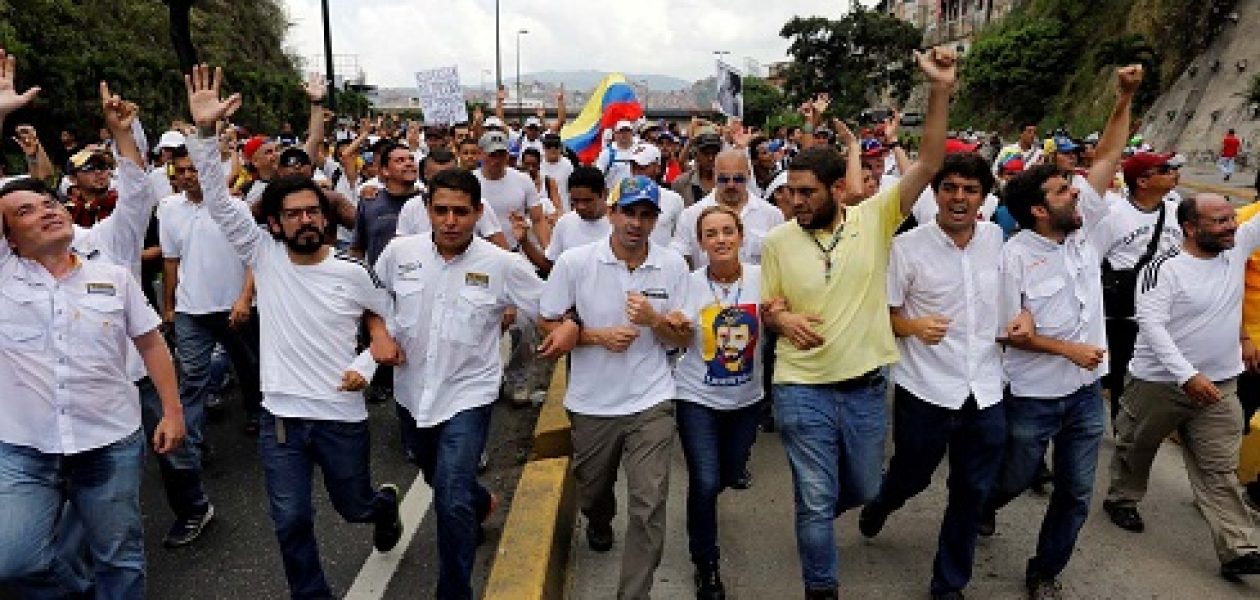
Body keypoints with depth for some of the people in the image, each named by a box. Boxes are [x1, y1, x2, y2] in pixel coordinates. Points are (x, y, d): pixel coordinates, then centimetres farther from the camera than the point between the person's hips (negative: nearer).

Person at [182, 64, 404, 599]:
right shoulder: (263, 256, -4)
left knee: (355, 507, 18)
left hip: (342, 414, -1)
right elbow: (218, 200, -13)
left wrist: (366, 365, -6)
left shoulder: (352, 272, -8)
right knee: (291, 523, 7)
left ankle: (385, 504, 54)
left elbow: (390, 317, 8)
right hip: (282, 415, 1)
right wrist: (204, 130, -25)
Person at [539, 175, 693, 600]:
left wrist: (654, 319, -20)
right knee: (591, 490, 22)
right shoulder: (575, 262, -9)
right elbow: (549, 324, -2)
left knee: (649, 504, -6)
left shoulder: (673, 265, -4)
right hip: (592, 402, 1)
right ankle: (600, 524, 58)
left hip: (650, 401, 0)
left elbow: (683, 339, 1)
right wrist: (598, 336, -17)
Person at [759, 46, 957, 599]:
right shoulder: (777, 241, -4)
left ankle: (814, 508, 55)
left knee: (863, 489, 22)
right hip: (802, 391, -1)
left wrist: (940, 90, -25)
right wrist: (783, 318, -18)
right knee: (817, 502, 8)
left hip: (865, 387, 2)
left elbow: (929, 163, -13)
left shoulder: (874, 218, -6)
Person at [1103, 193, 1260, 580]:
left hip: (1220, 386, 5)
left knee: (1219, 469, 6)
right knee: (1136, 448, 16)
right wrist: (1187, 375, -27)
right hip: (1160, 382, -4)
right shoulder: (1165, 269, -17)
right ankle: (1122, 499, 38)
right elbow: (1151, 324, -23)